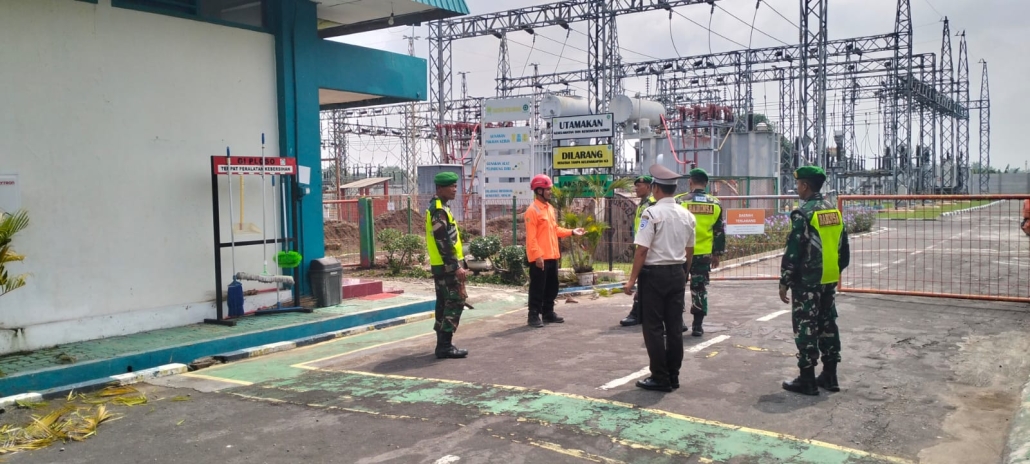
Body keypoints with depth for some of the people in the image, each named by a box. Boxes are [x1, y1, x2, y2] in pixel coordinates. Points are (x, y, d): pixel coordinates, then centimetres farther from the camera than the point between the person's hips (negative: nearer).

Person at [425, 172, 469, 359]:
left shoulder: (438, 208, 16)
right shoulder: (439, 210, -17)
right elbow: (443, 242, -22)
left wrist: (459, 263, 22)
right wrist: (456, 266, -22)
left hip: (443, 265, 10)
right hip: (447, 266, -10)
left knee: (444, 303, 13)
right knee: (455, 302, -8)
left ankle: (443, 344, 18)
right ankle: (444, 346, -7)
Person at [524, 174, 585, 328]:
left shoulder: (550, 208, 14)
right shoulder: (532, 210, -13)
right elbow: (531, 237, -17)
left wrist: (571, 232, 11)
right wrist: (537, 255, -22)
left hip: (552, 256, 9)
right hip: (539, 258, -9)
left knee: (552, 287, 14)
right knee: (537, 288, -3)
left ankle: (548, 313, 25)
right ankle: (534, 315, 5)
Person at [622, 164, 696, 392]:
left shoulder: (652, 213, -14)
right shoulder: (687, 215, 6)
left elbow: (642, 250, -17)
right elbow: (689, 251, 13)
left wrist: (632, 279, -12)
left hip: (654, 274, -6)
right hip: (677, 273, 6)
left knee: (653, 327, 2)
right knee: (675, 326, 11)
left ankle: (660, 378, 6)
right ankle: (673, 376, 18)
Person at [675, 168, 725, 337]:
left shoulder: (679, 201, -8)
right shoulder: (715, 204, 3)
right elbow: (720, 233, 8)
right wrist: (717, 254, 16)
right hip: (704, 254, 2)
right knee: (700, 289, 9)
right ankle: (697, 325, 8)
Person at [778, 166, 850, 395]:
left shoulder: (803, 213, -15)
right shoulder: (834, 210, 10)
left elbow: (793, 251, -17)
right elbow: (844, 248, 15)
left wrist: (784, 282, -11)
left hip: (807, 281, -8)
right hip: (829, 280, 8)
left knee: (806, 328, -2)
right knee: (827, 325, 14)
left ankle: (807, 380, 2)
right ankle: (829, 376, 20)